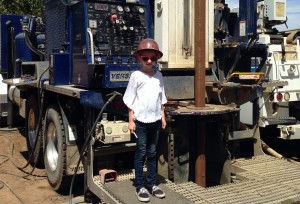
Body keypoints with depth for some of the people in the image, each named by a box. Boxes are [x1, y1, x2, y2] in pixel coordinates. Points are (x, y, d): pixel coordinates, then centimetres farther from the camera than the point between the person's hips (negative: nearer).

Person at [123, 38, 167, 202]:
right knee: (141, 153, 3)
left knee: (152, 153, 12)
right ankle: (140, 186, 11)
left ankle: (152, 184, 21)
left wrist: (163, 116, 11)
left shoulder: (158, 75, 9)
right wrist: (131, 120, -8)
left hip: (155, 120, 4)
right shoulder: (136, 76, -5)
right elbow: (130, 100, -5)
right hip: (140, 120, -4)